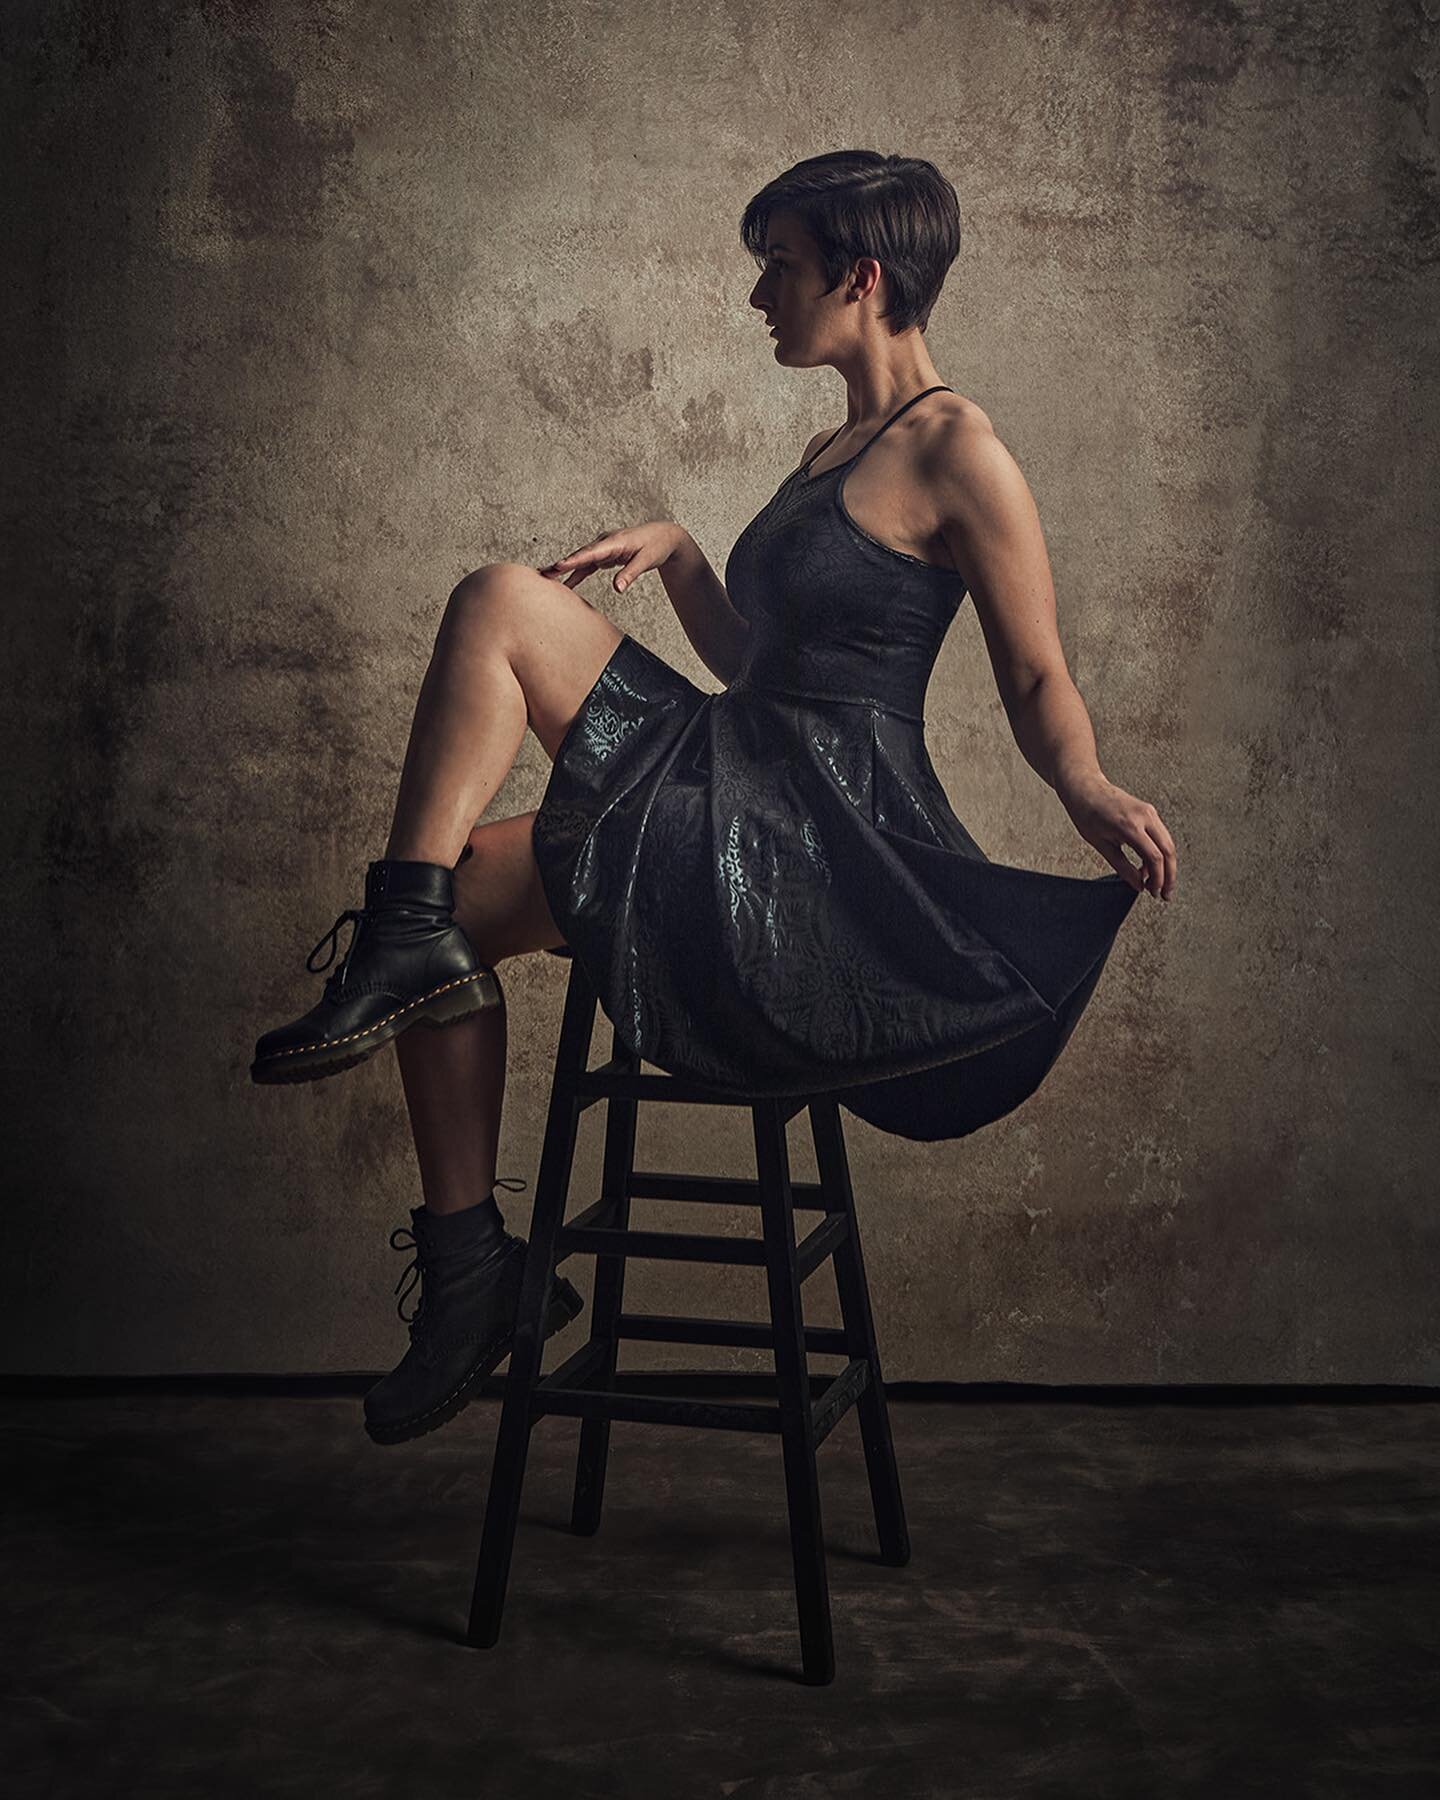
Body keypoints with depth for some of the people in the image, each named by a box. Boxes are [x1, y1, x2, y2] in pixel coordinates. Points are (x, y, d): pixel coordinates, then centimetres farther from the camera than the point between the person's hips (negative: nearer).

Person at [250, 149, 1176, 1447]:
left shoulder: (959, 453, -8)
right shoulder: (831, 455, 19)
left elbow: (1039, 684, -7)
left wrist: (1092, 793, -25)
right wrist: (678, 555, 9)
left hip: (824, 840, -9)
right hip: (745, 794, 9)